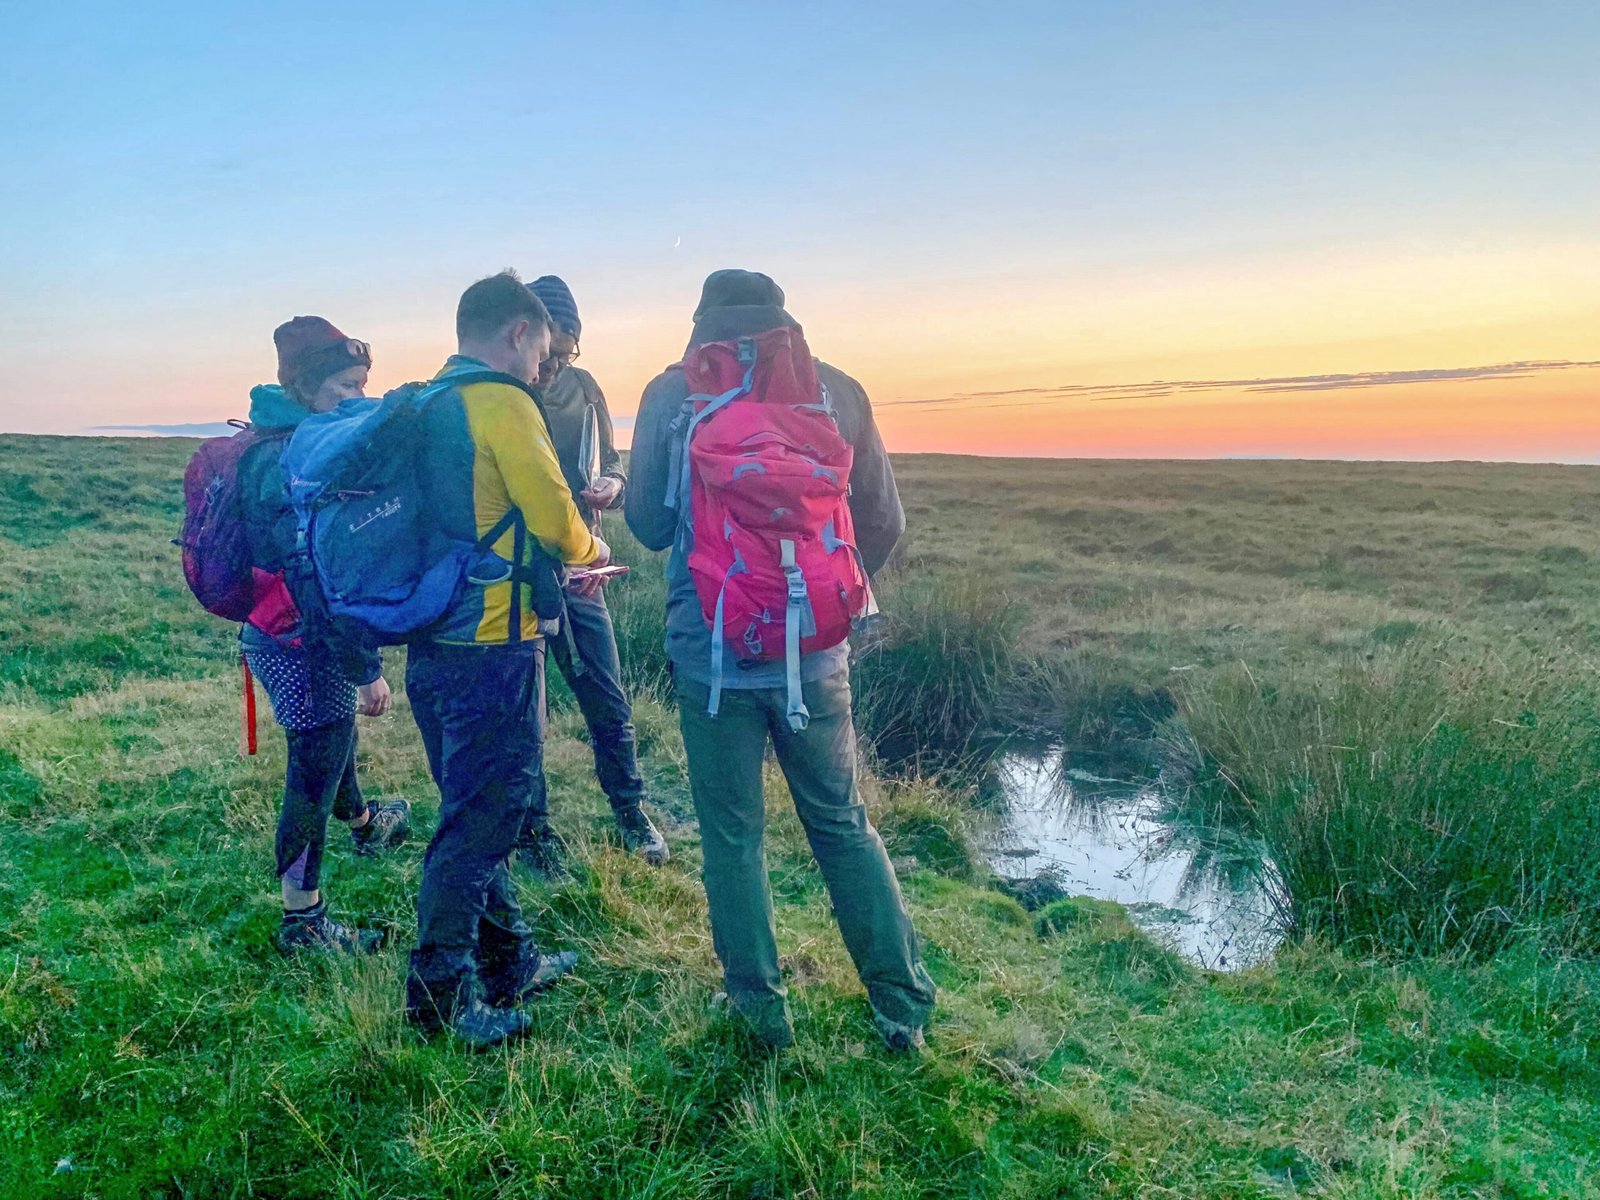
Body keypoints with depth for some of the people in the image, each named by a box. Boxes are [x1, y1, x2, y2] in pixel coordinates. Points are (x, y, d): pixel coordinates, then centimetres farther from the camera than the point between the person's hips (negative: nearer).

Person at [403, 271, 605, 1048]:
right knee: (481, 819, 1)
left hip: (435, 645, 9)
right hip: (493, 644, -9)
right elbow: (555, 522, -13)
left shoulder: (427, 408, 13)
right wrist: (587, 550, 8)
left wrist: (544, 556, 17)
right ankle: (440, 991, 11)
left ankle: (507, 961, 31)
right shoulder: (503, 403, -12)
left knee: (477, 809, 18)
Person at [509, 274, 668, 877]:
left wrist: (612, 484, -10)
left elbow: (612, 464, 14)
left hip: (580, 570, 4)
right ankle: (533, 827, 22)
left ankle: (630, 810, 28)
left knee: (609, 702, 10)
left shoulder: (584, 389, 3)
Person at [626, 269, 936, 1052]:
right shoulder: (836, 391, 2)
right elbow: (884, 523, 5)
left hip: (710, 649, -1)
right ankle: (902, 1007, 21)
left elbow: (648, 524, 4)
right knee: (843, 825, 15)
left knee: (733, 837, 13)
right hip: (814, 652, 2)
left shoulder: (671, 394, -2)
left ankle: (761, 1010, 22)